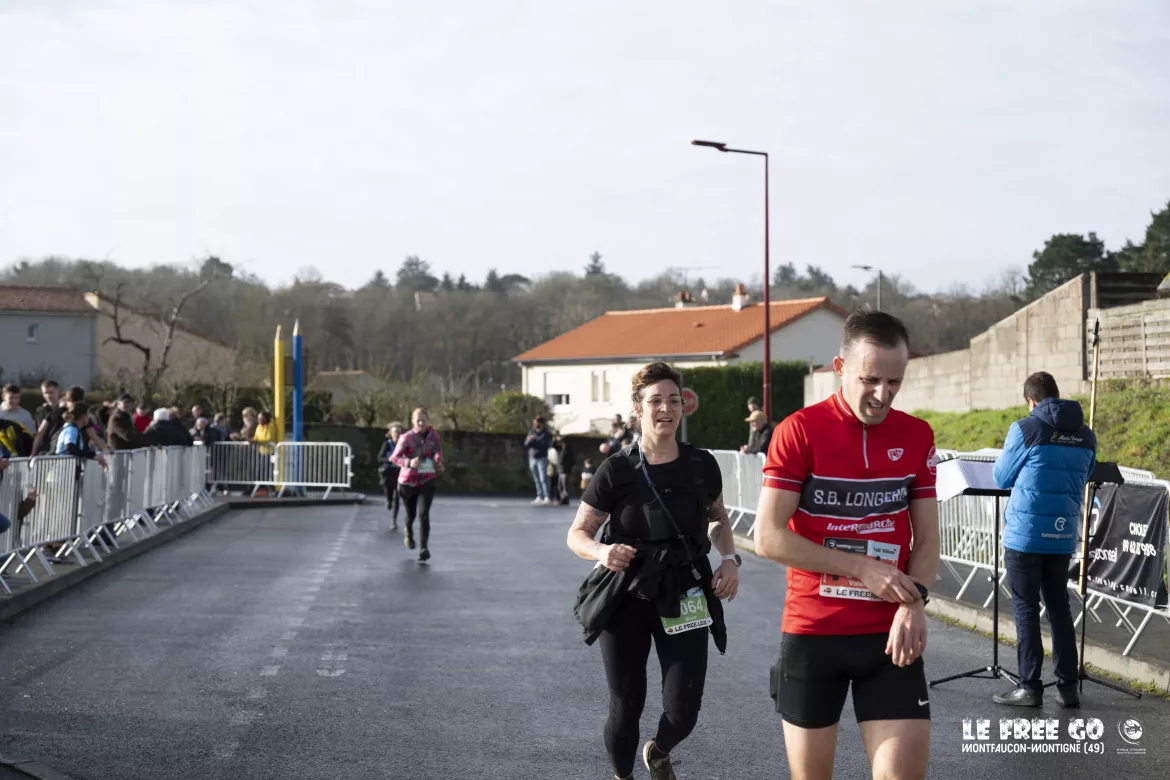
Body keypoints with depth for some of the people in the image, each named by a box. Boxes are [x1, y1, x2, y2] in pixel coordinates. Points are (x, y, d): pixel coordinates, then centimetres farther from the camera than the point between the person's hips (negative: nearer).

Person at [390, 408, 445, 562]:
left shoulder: (434, 435, -3)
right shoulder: (406, 438, -15)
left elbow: (438, 451, 15)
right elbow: (395, 457, -18)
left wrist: (438, 462, -5)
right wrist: (409, 463, -36)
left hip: (427, 481, 1)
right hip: (408, 481, -1)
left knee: (423, 514, -17)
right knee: (411, 514, 16)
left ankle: (424, 548, -14)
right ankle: (409, 534, 50)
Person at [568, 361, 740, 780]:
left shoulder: (702, 465, -2)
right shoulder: (616, 470, -10)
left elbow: (719, 519, 17)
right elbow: (577, 533, -3)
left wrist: (729, 558, -2)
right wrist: (601, 551, -24)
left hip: (684, 596, 2)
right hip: (625, 597, -2)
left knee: (683, 710, -4)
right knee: (626, 706, 3)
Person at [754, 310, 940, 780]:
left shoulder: (918, 437, 4)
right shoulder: (799, 431, -8)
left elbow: (927, 538, 7)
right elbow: (768, 538, -12)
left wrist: (914, 603, -12)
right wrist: (861, 567, -15)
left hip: (890, 634, 2)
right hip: (811, 633, -2)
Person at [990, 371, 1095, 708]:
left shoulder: (1025, 429, -10)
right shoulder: (1086, 435, 6)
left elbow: (1002, 479, -1)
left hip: (1025, 534, -5)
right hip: (1063, 537, 5)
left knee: (1026, 609, 2)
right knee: (1059, 608, 13)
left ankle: (1030, 687, 2)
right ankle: (1068, 686, 13)